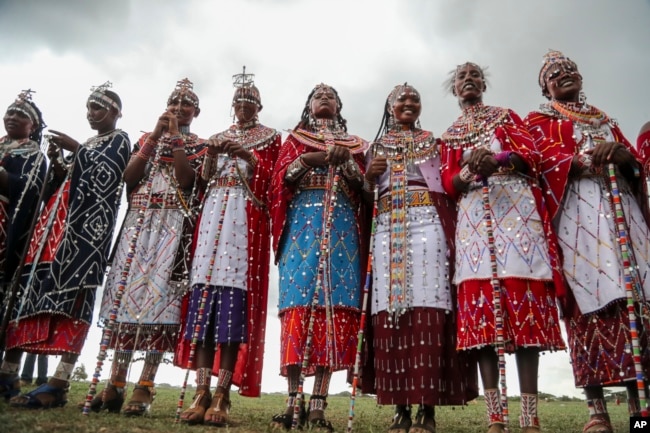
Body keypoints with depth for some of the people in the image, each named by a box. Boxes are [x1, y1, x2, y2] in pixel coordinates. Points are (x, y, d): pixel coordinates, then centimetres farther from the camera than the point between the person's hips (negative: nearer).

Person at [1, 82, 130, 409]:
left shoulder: (119, 140, 8)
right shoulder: (83, 145, 29)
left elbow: (107, 173, -9)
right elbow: (60, 183, 23)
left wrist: (76, 150, -8)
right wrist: (57, 163, 5)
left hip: (89, 219, -8)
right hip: (61, 216, 8)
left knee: (72, 285, -18)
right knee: (36, 280, -3)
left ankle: (60, 382, -23)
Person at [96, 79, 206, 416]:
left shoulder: (198, 145, 12)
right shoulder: (147, 137, 21)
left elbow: (186, 179, -7)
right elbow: (129, 177, 5)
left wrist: (175, 138, -5)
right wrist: (155, 135, 1)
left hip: (174, 223, -3)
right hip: (138, 220, 3)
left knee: (159, 293, -12)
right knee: (126, 290, -4)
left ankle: (145, 385, -10)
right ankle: (116, 383, -1)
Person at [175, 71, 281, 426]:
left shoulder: (270, 137, 16)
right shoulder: (219, 137, 27)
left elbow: (270, 180, 4)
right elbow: (203, 178, 18)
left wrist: (249, 158, -10)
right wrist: (211, 156, 0)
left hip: (247, 215, -4)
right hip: (214, 211, 4)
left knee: (235, 292, -14)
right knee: (205, 289, -9)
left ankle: (222, 394, -14)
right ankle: (202, 391, -9)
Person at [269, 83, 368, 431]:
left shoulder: (353, 144, 25)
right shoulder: (295, 139, 23)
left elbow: (365, 187, 11)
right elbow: (279, 180, 9)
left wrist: (346, 162, -5)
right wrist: (306, 160, -6)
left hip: (340, 221, 1)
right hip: (302, 217, 0)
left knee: (334, 300, -11)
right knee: (298, 298, -14)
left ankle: (318, 403, -10)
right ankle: (294, 398, -12)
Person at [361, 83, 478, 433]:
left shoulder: (432, 142, 22)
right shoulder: (376, 147, 23)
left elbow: (449, 187, 13)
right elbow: (366, 197, 16)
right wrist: (369, 177, -2)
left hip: (427, 222, -1)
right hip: (388, 227, 1)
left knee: (427, 304, -13)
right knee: (391, 307, -8)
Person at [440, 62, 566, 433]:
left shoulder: (506, 116, 20)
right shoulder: (450, 134, 23)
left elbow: (530, 155, 3)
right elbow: (449, 182, 9)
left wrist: (498, 160, -18)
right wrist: (469, 170, -14)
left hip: (516, 206, -1)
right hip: (474, 214, 1)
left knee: (525, 297, -12)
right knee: (481, 299, -11)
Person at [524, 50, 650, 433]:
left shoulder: (604, 118, 29)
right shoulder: (539, 120, 17)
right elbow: (546, 158, -3)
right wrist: (593, 157, -17)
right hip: (575, 210, -4)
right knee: (590, 300, -14)